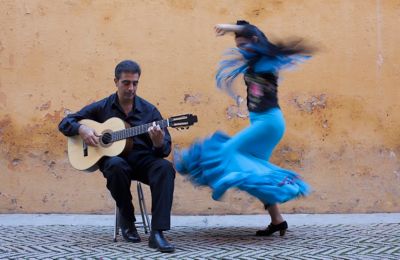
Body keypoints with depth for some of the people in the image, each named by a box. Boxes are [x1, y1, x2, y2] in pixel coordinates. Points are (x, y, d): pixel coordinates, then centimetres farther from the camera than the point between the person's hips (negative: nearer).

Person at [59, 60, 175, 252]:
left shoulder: (149, 110, 5)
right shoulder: (102, 107, 5)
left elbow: (166, 149, 0)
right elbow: (65, 123, 9)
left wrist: (158, 143, -25)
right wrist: (82, 129, -13)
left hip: (143, 160, 1)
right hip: (113, 157, -1)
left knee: (165, 168, -32)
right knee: (116, 165, -38)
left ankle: (157, 233, -36)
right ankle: (126, 218, -12)